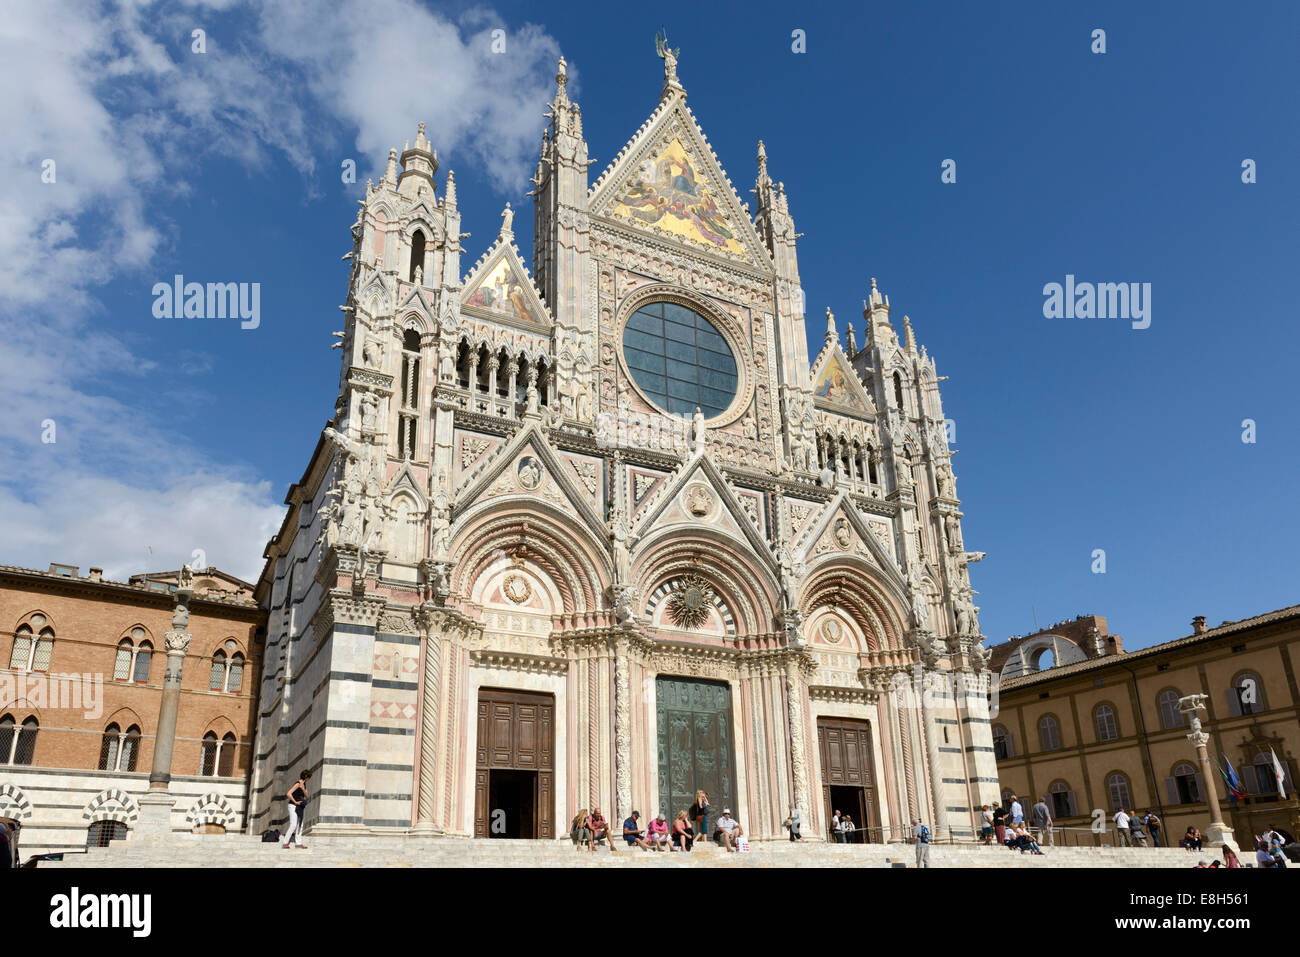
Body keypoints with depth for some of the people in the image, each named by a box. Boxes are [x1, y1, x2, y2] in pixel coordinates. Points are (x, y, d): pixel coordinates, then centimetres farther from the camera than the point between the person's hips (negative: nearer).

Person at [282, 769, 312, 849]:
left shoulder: (304, 784, 10)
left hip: (300, 807, 9)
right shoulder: (297, 784, -16)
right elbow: (288, 794, -23)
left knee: (300, 825, 6)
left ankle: (299, 842, 9)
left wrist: (303, 789, -10)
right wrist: (295, 802, -19)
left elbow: (306, 795, 9)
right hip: (293, 806, -9)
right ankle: (285, 843, -8)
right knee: (293, 825, -13)